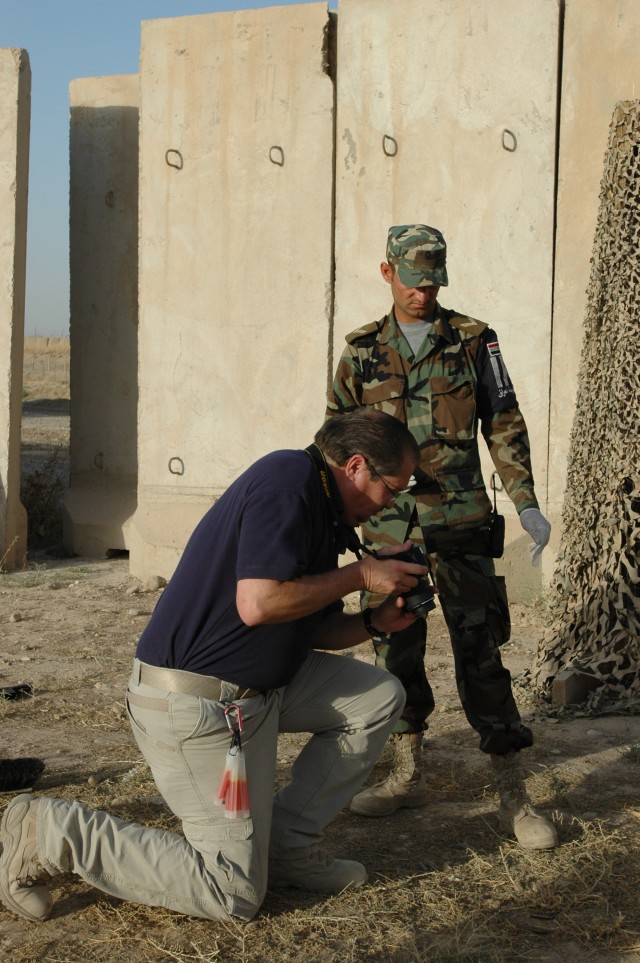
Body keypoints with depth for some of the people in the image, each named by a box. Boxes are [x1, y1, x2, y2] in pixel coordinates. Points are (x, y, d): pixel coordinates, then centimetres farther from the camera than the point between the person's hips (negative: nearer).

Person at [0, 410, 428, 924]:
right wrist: (360, 574, -16)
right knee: (235, 893, -5)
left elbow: (306, 626, 18)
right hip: (194, 704, -10)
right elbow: (258, 604, -28)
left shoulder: (322, 511, 13)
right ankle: (53, 833, -1)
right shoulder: (288, 478, -18)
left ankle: (287, 843, 14)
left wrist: (372, 623, 1)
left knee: (378, 698, 11)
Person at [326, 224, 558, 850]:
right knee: (396, 651, 8)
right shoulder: (362, 352, 9)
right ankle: (407, 776, 23)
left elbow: (504, 427, 5)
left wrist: (527, 503, -2)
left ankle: (512, 795, -1)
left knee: (479, 651, -5)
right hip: (389, 525, 3)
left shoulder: (472, 341, 4)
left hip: (460, 520, -2)